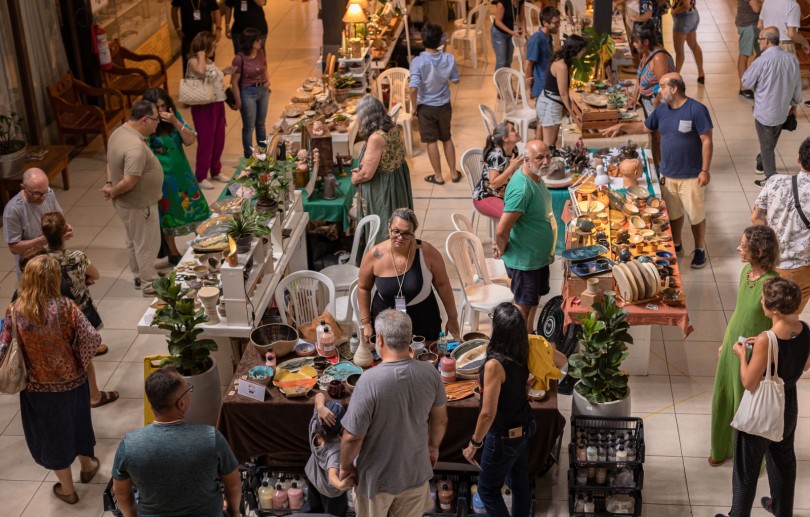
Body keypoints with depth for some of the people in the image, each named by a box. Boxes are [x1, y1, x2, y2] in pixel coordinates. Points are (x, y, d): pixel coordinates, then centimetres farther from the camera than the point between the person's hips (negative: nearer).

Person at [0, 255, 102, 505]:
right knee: (76, 422, 27)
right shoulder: (66, 308, -21)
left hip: (39, 386, 0)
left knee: (51, 433, 19)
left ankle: (67, 489, 33)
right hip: (71, 380, 0)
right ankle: (87, 465, 51)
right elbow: (93, 339, -21)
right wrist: (79, 361, -2)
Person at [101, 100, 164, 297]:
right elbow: (129, 182, -34)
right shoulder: (136, 147, -33)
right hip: (139, 205, -10)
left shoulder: (119, 132, -1)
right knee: (147, 243, 8)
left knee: (134, 241, 24)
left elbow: (110, 161, 12)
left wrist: (109, 183, 1)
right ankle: (150, 283, 23)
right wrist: (112, 192, -17)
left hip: (128, 202, 10)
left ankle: (140, 275, 41)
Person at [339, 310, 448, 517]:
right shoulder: (430, 373, -13)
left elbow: (352, 436, -23)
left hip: (377, 476, -3)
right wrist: (433, 447, 21)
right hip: (416, 471, 3)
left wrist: (345, 466, -4)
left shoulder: (370, 380, -28)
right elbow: (440, 419, 3)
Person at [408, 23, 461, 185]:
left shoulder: (418, 61, -22)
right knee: (447, 139, 20)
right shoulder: (449, 58, -12)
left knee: (431, 142, 11)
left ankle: (438, 176, 21)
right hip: (444, 106, 3)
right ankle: (454, 173, 28)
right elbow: (455, 80, 3)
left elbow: (414, 89, -24)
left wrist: (414, 107, -9)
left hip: (426, 107, -3)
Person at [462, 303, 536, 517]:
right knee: (520, 484, 23)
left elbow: (488, 413, -27)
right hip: (523, 429, 7)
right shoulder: (523, 355, -8)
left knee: (488, 490, 13)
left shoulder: (495, 364, -31)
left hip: (504, 437, -7)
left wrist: (474, 444, -16)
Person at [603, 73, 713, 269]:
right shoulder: (662, 110, 3)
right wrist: (622, 126, 9)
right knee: (673, 212, 18)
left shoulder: (696, 110, -17)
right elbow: (644, 127, 21)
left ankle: (700, 250, 23)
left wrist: (705, 170, -18)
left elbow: (706, 141, -16)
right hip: (668, 174, 6)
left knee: (696, 214, 6)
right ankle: (675, 245, 36)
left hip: (691, 175, -6)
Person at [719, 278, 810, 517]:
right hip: (788, 406, 7)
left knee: (746, 470, 15)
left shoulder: (765, 340, -33)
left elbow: (749, 384, -23)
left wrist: (742, 354, -8)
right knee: (784, 460, 29)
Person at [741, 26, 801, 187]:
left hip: (764, 113, -6)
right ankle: (764, 165, 48)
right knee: (771, 144, 26)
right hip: (782, 112, 6)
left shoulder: (762, 62, -25)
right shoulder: (792, 59, -8)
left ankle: (771, 179, 21)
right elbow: (797, 86, 4)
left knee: (766, 147, 11)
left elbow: (746, 83, -13)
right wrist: (794, 104, 18)